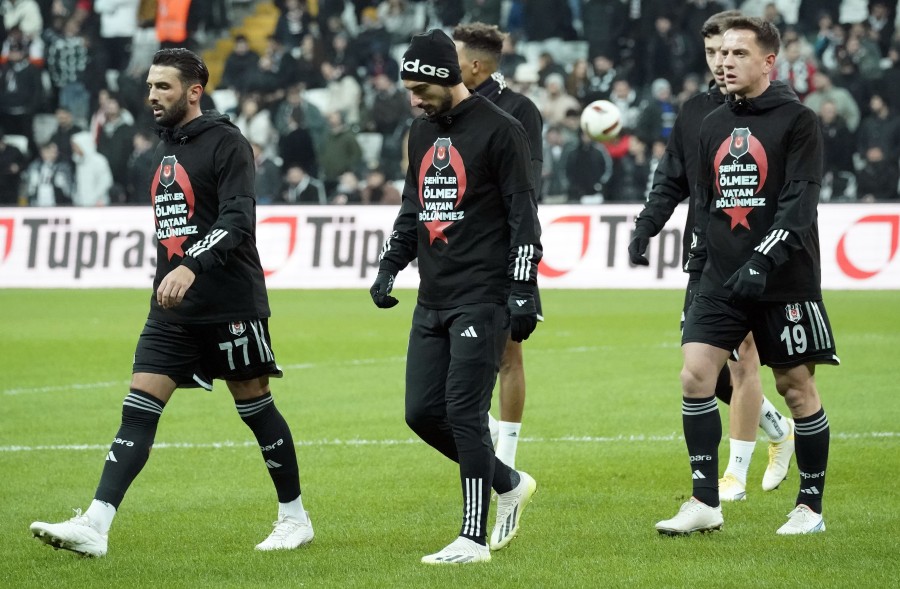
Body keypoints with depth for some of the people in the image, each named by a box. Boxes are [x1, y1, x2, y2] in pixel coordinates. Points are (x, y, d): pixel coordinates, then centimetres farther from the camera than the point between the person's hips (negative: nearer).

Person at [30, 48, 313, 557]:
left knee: (256, 406, 4)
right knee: (138, 409, -4)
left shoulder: (226, 142, -10)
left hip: (230, 304, -7)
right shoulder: (168, 145, 15)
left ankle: (296, 517, 20)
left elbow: (237, 219, -21)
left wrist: (191, 267, -33)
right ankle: (95, 526, -13)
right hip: (173, 309, 7)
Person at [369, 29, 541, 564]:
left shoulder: (499, 130, -8)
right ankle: (509, 484, 24)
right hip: (433, 300, 8)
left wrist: (524, 293, -15)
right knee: (423, 413, 4)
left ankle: (474, 539, -6)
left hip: (482, 299, -8)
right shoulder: (422, 133, 15)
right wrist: (390, 266, 13)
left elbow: (524, 216, -10)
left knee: (464, 413, -12)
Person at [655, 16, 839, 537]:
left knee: (797, 387, 1)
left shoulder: (798, 121, -6)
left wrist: (763, 260, -24)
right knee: (695, 375, -8)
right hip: (722, 280, 5)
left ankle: (811, 506, 13)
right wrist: (699, 264, 14)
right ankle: (705, 502, -4)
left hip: (785, 281, -5)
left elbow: (799, 202, -15)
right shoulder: (713, 126, 13)